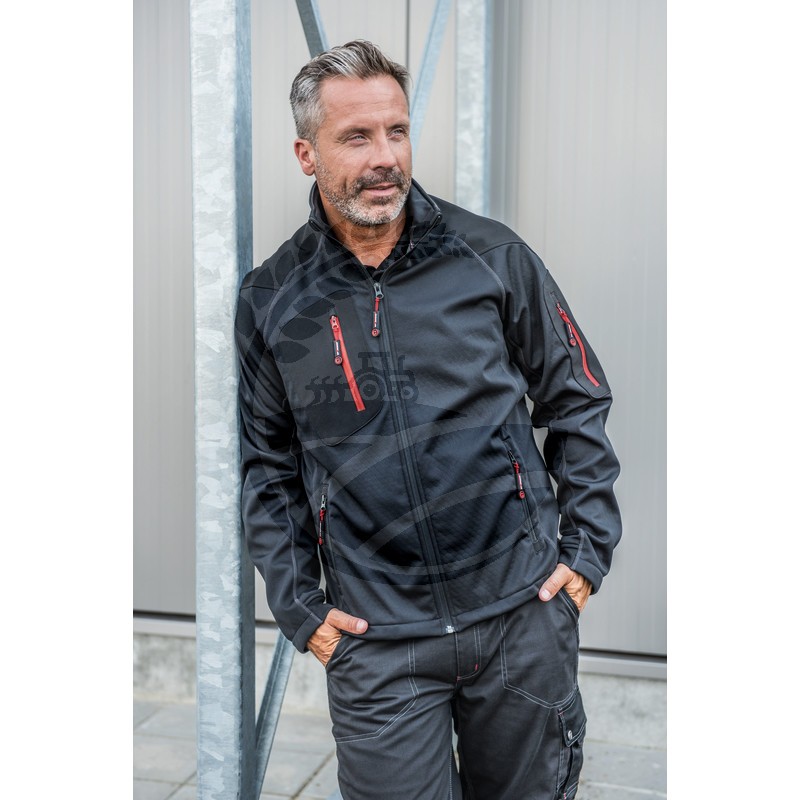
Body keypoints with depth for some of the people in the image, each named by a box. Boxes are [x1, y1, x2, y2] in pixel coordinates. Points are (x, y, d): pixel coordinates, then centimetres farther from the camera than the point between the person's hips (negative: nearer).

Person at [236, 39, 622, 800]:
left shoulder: (491, 255, -3)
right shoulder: (269, 299, -1)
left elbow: (577, 400, 5)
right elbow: (265, 466, 8)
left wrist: (588, 549, 1)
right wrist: (298, 608, 3)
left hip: (524, 612, 1)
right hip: (374, 637, 0)